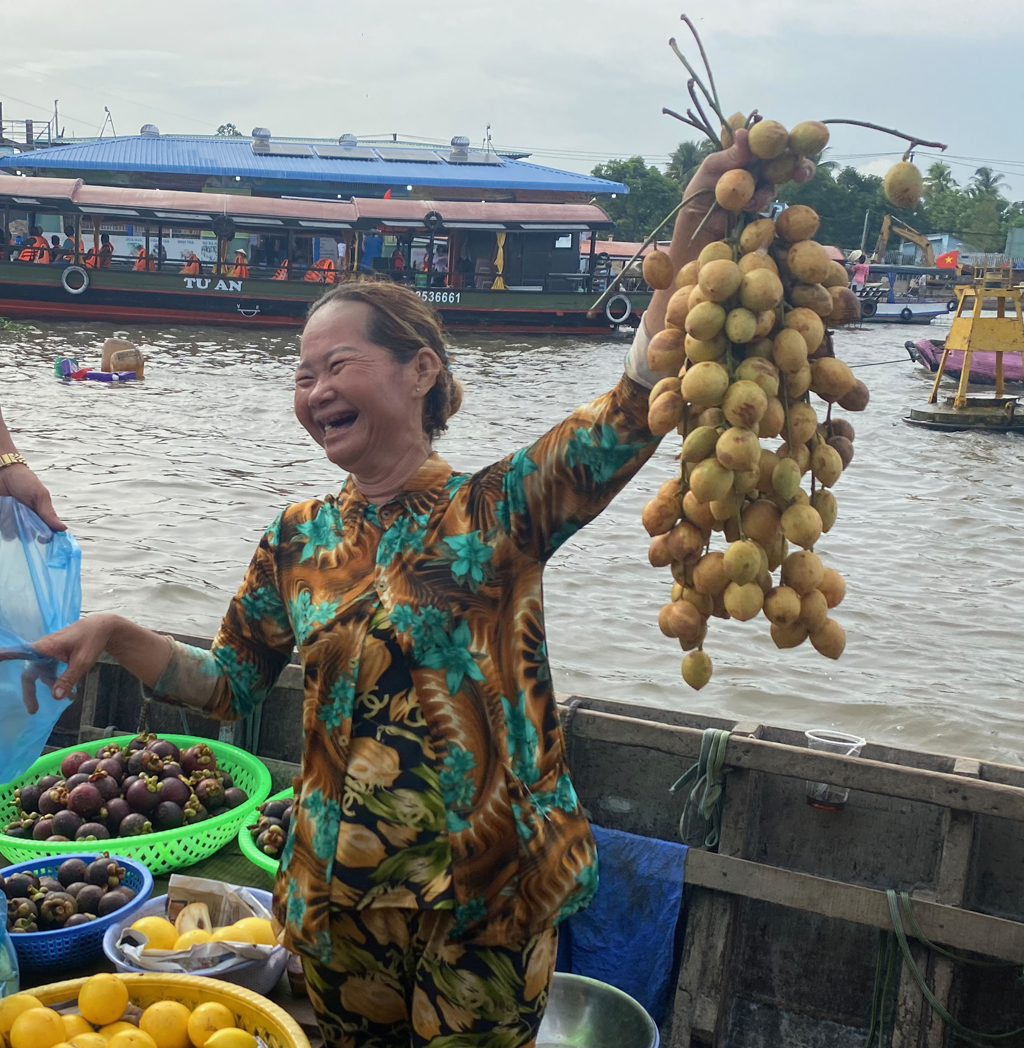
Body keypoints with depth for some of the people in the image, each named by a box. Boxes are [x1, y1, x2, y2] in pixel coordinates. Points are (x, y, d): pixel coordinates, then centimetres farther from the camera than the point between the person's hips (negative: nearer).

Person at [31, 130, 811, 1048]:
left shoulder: (498, 508, -11)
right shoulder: (299, 539, 2)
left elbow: (628, 417, -26)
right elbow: (228, 686, 10)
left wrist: (688, 260, -39)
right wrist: (116, 636, -5)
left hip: (487, 901, -3)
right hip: (337, 902, 4)